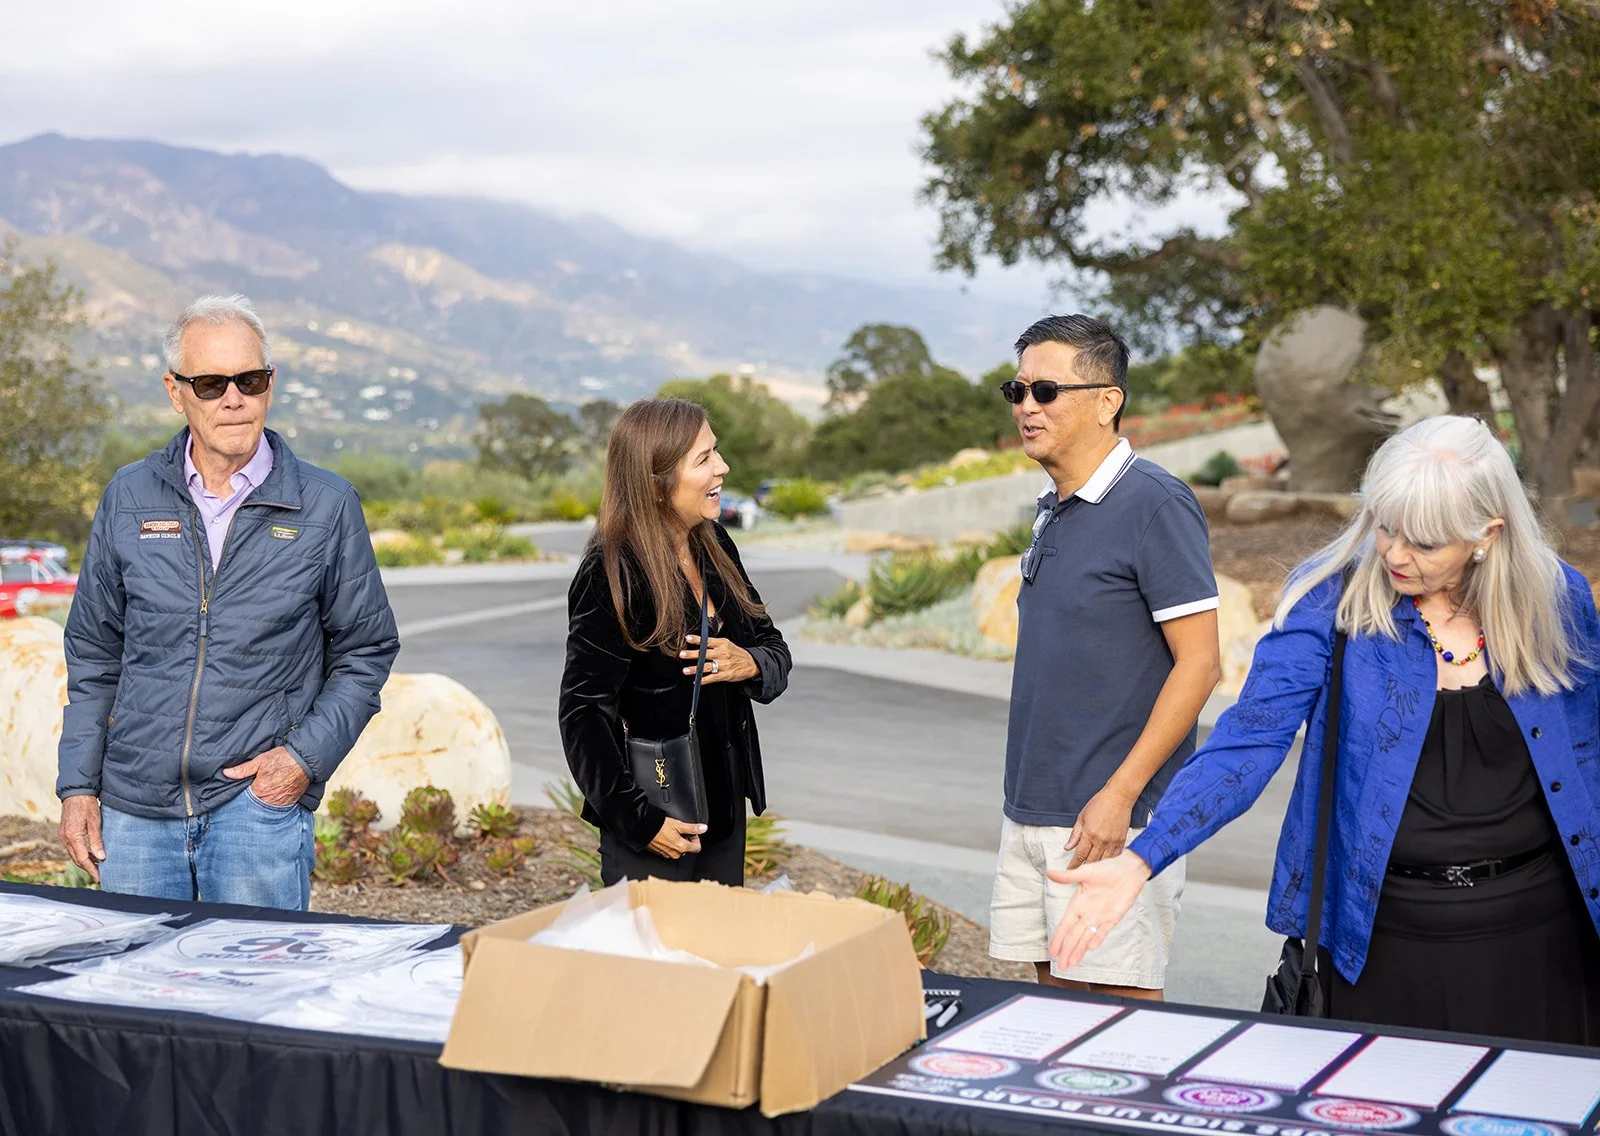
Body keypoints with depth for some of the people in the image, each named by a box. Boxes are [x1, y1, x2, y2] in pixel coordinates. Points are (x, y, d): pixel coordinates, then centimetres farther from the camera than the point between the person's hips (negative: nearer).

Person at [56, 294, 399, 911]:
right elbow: (94, 652, 12)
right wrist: (78, 784, 7)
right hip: (134, 809, 3)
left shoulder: (326, 504, 0)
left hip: (259, 800, -2)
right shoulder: (130, 496, 6)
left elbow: (366, 650, 6)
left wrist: (307, 756, -7)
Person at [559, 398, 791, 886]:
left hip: (725, 808, 7)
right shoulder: (610, 576, -19)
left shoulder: (714, 545, 3)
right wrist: (639, 819, -21)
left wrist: (750, 664, -12)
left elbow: (776, 651, 11)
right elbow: (583, 713, -19)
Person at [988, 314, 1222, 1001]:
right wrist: (1029, 792, 16)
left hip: (1112, 817, -8)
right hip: (1031, 810, 8)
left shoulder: (1155, 504, -13)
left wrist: (1119, 795, -19)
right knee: (1054, 994, 14)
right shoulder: (1052, 508, 13)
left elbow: (1198, 665, -16)